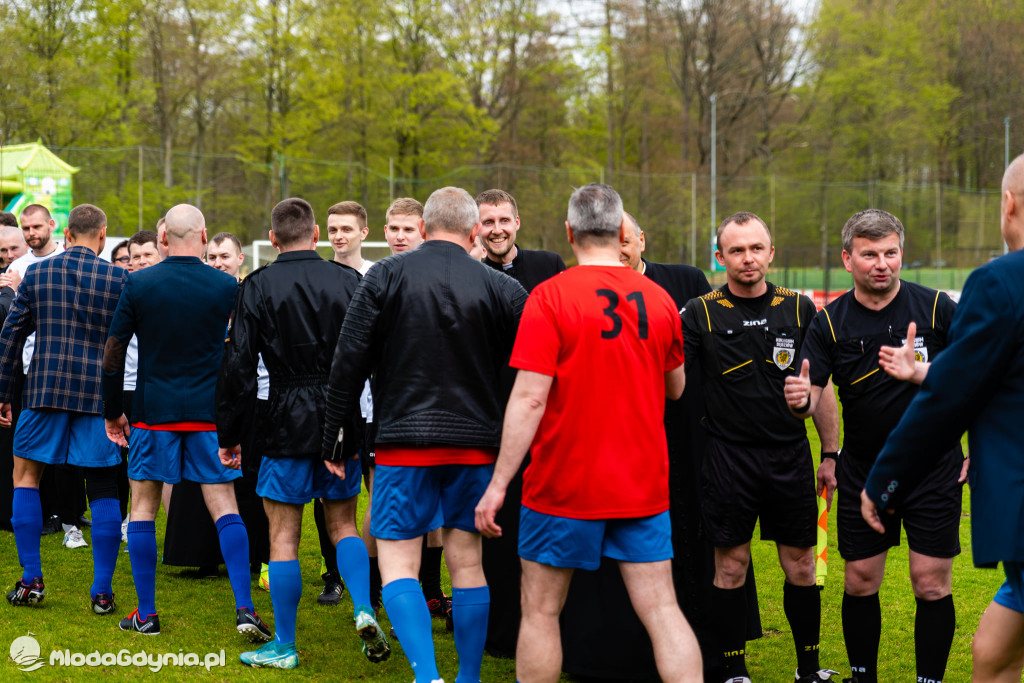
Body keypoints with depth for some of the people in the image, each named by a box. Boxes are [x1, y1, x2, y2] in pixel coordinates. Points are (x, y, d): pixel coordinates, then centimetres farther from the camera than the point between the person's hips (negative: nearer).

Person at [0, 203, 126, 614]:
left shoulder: (36, 274, 3)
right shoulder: (119, 279, -2)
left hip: (46, 390, 1)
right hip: (100, 393, -1)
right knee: (103, 490, 7)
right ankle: (102, 591, 6)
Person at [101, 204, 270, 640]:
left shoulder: (138, 284, -3)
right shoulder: (226, 286, -3)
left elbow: (113, 354, 0)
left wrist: (112, 412, 10)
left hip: (153, 410, 0)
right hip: (210, 411, 0)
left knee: (143, 507, 10)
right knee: (224, 507, 2)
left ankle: (146, 613, 12)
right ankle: (244, 609, -7)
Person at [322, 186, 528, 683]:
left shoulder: (385, 276, -3)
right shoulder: (501, 289, 0)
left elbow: (349, 362, -4)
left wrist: (332, 437, 4)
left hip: (404, 441, -2)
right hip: (475, 442, 2)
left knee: (398, 564, 1)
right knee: (467, 562, 12)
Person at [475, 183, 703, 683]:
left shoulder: (550, 296, -11)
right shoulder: (660, 299, 3)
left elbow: (529, 398, -16)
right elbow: (675, 388, 16)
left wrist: (498, 483, -13)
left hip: (564, 486, -3)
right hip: (643, 485, 4)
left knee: (541, 611, 9)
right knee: (661, 611, 4)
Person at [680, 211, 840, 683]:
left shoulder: (800, 309, 5)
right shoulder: (700, 313, -1)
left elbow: (820, 387, 10)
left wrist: (831, 454, 9)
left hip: (791, 457, 2)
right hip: (728, 458, -2)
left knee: (801, 567, 7)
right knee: (731, 566, 3)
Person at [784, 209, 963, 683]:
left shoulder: (937, 308, -6)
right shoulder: (830, 321, -3)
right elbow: (812, 394, -7)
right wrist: (801, 400, -31)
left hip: (933, 467, -2)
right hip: (862, 473, 2)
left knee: (932, 585, -3)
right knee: (860, 583, 6)